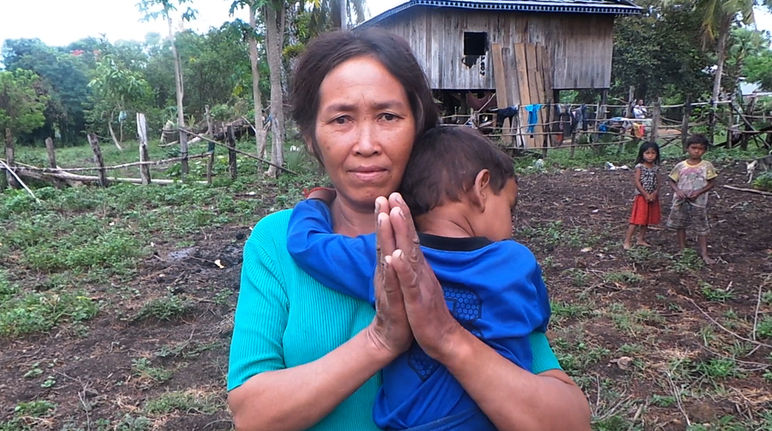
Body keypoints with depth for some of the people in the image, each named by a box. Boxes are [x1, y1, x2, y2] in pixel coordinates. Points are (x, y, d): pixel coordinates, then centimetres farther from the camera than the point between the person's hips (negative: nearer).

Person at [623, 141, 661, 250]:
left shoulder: (656, 168, 6)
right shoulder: (639, 167, -10)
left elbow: (658, 182, 4)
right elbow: (636, 182, -15)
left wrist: (655, 193, -14)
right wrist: (646, 195, -18)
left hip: (653, 197, 6)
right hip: (641, 196, -6)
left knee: (647, 220, 13)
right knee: (636, 220, -8)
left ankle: (641, 239, 25)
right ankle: (627, 241, -5)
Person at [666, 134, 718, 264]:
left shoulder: (707, 166, -5)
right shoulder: (680, 166, -1)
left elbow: (712, 183, -3)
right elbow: (672, 181, 5)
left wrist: (699, 192, -16)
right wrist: (677, 190, -15)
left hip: (698, 202, -2)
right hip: (680, 201, 2)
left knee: (702, 228, 2)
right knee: (679, 225, 12)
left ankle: (704, 253, 9)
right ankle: (682, 250, 27)